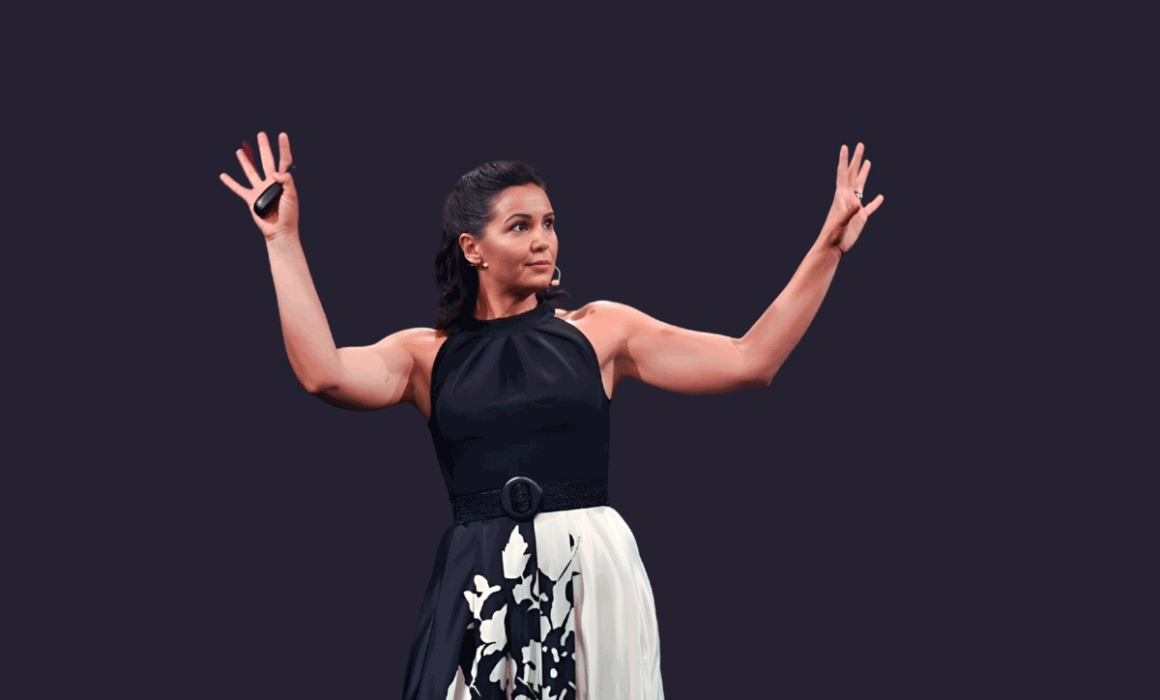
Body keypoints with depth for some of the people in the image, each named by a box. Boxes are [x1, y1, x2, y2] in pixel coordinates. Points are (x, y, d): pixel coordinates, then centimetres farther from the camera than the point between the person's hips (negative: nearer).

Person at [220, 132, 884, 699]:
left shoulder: (598, 329, 8)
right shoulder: (428, 354, 8)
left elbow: (749, 363, 4)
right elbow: (324, 372, -11)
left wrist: (828, 250, -1)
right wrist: (284, 241, -11)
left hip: (593, 570, 0)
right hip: (481, 584, 0)